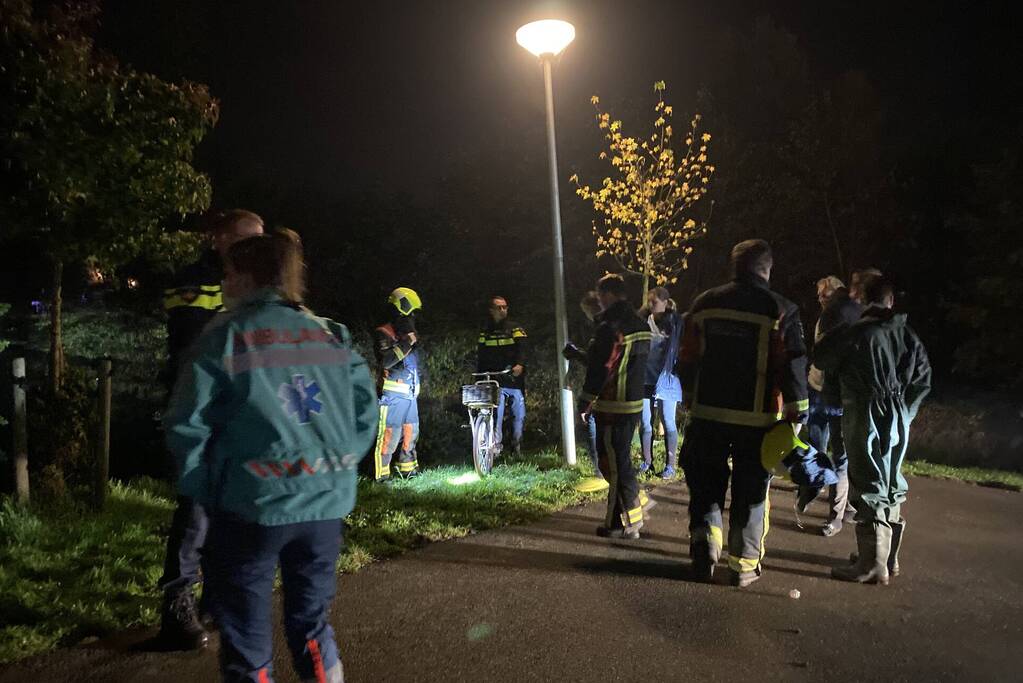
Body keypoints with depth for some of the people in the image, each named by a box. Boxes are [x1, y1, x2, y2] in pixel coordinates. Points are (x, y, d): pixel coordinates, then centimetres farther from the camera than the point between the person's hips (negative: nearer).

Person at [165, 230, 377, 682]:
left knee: (246, 640, 11)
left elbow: (186, 425, -8)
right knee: (312, 624, 20)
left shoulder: (225, 336, -5)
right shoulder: (331, 335, 7)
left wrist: (204, 489, 4)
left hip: (252, 504, -4)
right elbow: (365, 410, 8)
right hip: (326, 503, 4)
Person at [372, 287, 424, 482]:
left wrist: (419, 381, 24)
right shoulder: (384, 333, -8)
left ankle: (408, 469, 28)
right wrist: (406, 343, -22)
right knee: (389, 434, -8)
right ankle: (382, 475, -1)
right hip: (393, 394, -8)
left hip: (411, 394, 9)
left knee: (411, 433, 16)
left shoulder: (409, 332, 18)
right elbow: (386, 360, -25)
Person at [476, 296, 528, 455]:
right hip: (495, 381, 0)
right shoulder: (485, 332, 13)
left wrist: (520, 364, -27)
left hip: (515, 380, 0)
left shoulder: (515, 328, 8)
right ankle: (496, 446, -2)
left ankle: (517, 446, 17)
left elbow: (522, 347, -8)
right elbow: (480, 356, 12)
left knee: (519, 414, 1)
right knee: (496, 414, -10)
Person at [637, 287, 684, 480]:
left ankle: (670, 465, 12)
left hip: (666, 379, -4)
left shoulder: (675, 322, -5)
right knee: (645, 422, 8)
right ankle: (647, 461, 22)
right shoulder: (645, 322, 5)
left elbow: (680, 350, -4)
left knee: (668, 422, 4)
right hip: (646, 379, 4)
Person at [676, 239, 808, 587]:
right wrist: (796, 414, -1)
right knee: (751, 491, 10)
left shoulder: (704, 304, 4)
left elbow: (688, 360, 9)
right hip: (757, 419, -2)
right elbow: (794, 367, -9)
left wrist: (691, 402, 20)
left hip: (707, 413, 2)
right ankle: (744, 564, 16)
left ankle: (705, 539, 2)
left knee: (706, 483, 17)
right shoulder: (780, 310, -6)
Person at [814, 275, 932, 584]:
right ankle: (890, 558, 27)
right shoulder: (908, 335, 4)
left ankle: (873, 565, 3)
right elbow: (923, 379, 8)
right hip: (898, 418, 6)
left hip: (866, 416, -6)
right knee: (891, 487, 16)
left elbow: (821, 359, -2)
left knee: (870, 489, -1)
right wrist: (903, 411, 15)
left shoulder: (857, 333, -13)